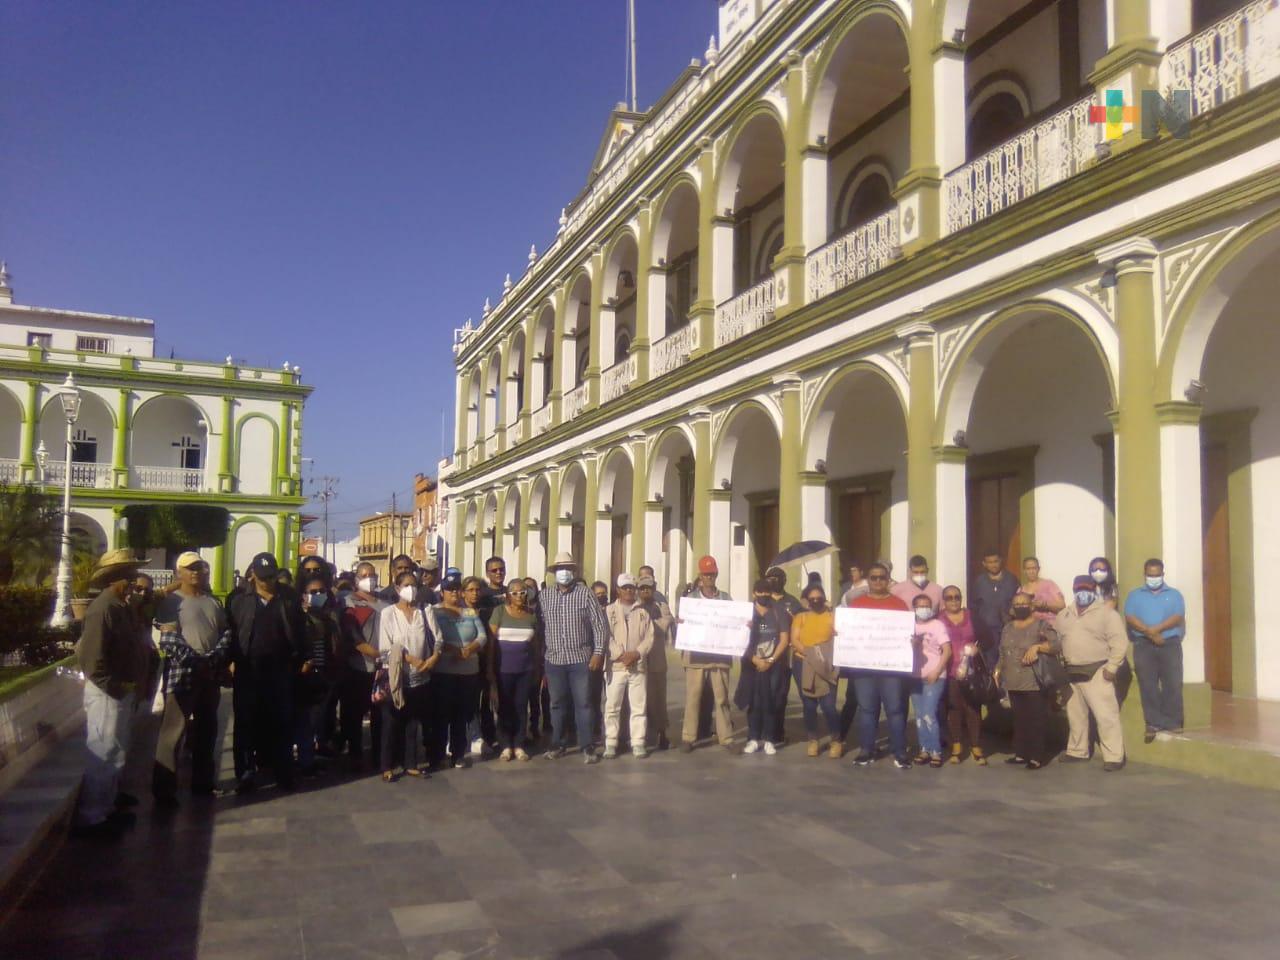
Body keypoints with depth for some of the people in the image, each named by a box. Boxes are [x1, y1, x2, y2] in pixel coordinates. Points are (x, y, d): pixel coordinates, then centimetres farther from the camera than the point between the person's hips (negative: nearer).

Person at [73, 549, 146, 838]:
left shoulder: (121, 606, 10)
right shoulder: (102, 608, -19)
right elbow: (90, 659, -23)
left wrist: (130, 685, 8)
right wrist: (117, 687, -18)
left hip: (122, 693, 9)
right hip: (107, 694, -9)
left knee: (115, 754, 18)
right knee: (103, 757, -1)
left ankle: (106, 808, 29)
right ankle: (90, 818, 9)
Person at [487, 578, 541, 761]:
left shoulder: (532, 615, 5)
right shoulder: (499, 611, -4)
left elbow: (536, 643, 9)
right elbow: (491, 641, -5)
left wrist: (537, 668, 7)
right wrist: (490, 669, -8)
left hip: (525, 669, 2)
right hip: (504, 668, -2)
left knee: (521, 707, 5)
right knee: (505, 707, 3)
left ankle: (519, 745, 13)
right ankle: (506, 746, 12)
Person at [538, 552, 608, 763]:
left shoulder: (585, 593, -3)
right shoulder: (544, 595, 4)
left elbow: (600, 624, -4)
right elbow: (539, 624, 3)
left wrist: (598, 652, -9)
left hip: (581, 659, -2)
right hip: (554, 659, 2)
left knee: (583, 703, 1)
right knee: (557, 704, 11)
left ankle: (586, 746, 8)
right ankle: (557, 744, 21)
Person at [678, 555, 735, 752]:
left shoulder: (726, 598, 11)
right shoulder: (690, 598, 6)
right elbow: (679, 620, 2)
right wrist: (679, 621, -20)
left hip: (719, 655, 1)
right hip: (695, 655, -1)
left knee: (722, 698, 3)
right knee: (693, 697, 1)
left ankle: (726, 737, 8)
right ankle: (688, 737, 6)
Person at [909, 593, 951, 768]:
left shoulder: (938, 624, -1)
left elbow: (947, 651, -6)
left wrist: (937, 672, -12)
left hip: (934, 677, -4)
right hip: (915, 677, 4)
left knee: (928, 715, -11)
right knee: (919, 716, 6)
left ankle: (936, 752, -3)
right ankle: (925, 749, 13)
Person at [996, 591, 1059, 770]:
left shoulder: (1041, 626, -5)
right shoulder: (1007, 628, 14)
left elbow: (1057, 645, -16)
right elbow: (1002, 655, 19)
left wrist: (1037, 646, -28)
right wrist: (998, 673, 11)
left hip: (1035, 684, -6)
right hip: (1014, 684, 6)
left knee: (1036, 720, -3)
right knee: (1019, 720, 11)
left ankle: (1037, 756, 3)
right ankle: (1020, 753, 19)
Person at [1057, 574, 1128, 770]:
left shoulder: (1106, 613, -7)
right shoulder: (1065, 614, 13)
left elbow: (1120, 642, -12)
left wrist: (1111, 667, -16)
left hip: (1096, 672, -6)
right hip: (1071, 672, 7)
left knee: (1105, 715, -10)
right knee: (1075, 715, 17)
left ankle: (1114, 757, -7)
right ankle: (1077, 751, 30)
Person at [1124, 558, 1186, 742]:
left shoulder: (1174, 594, 11)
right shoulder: (1134, 595, 11)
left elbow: (1178, 617, -4)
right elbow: (1130, 618, -2)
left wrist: (1156, 629, -15)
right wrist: (1149, 633, -15)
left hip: (1170, 643, 0)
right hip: (1143, 645, 0)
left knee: (1172, 684, -2)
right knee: (1148, 685, -2)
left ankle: (1173, 722, 7)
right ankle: (1153, 724, 2)